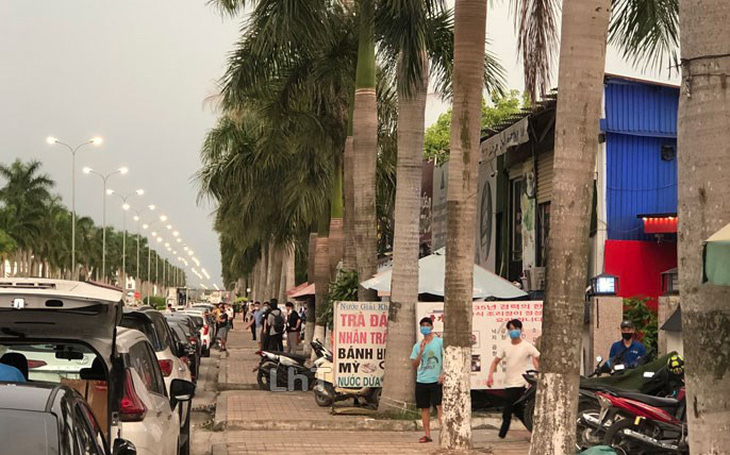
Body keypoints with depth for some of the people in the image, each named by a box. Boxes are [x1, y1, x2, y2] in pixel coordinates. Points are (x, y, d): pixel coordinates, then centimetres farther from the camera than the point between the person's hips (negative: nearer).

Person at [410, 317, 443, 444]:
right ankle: (427, 435, 10)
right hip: (421, 381, 4)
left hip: (436, 380, -4)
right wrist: (420, 352, -7)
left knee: (439, 406, -12)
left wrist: (443, 374, -12)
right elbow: (414, 366, 7)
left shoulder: (439, 342, 2)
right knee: (424, 408, 5)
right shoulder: (417, 346, 11)